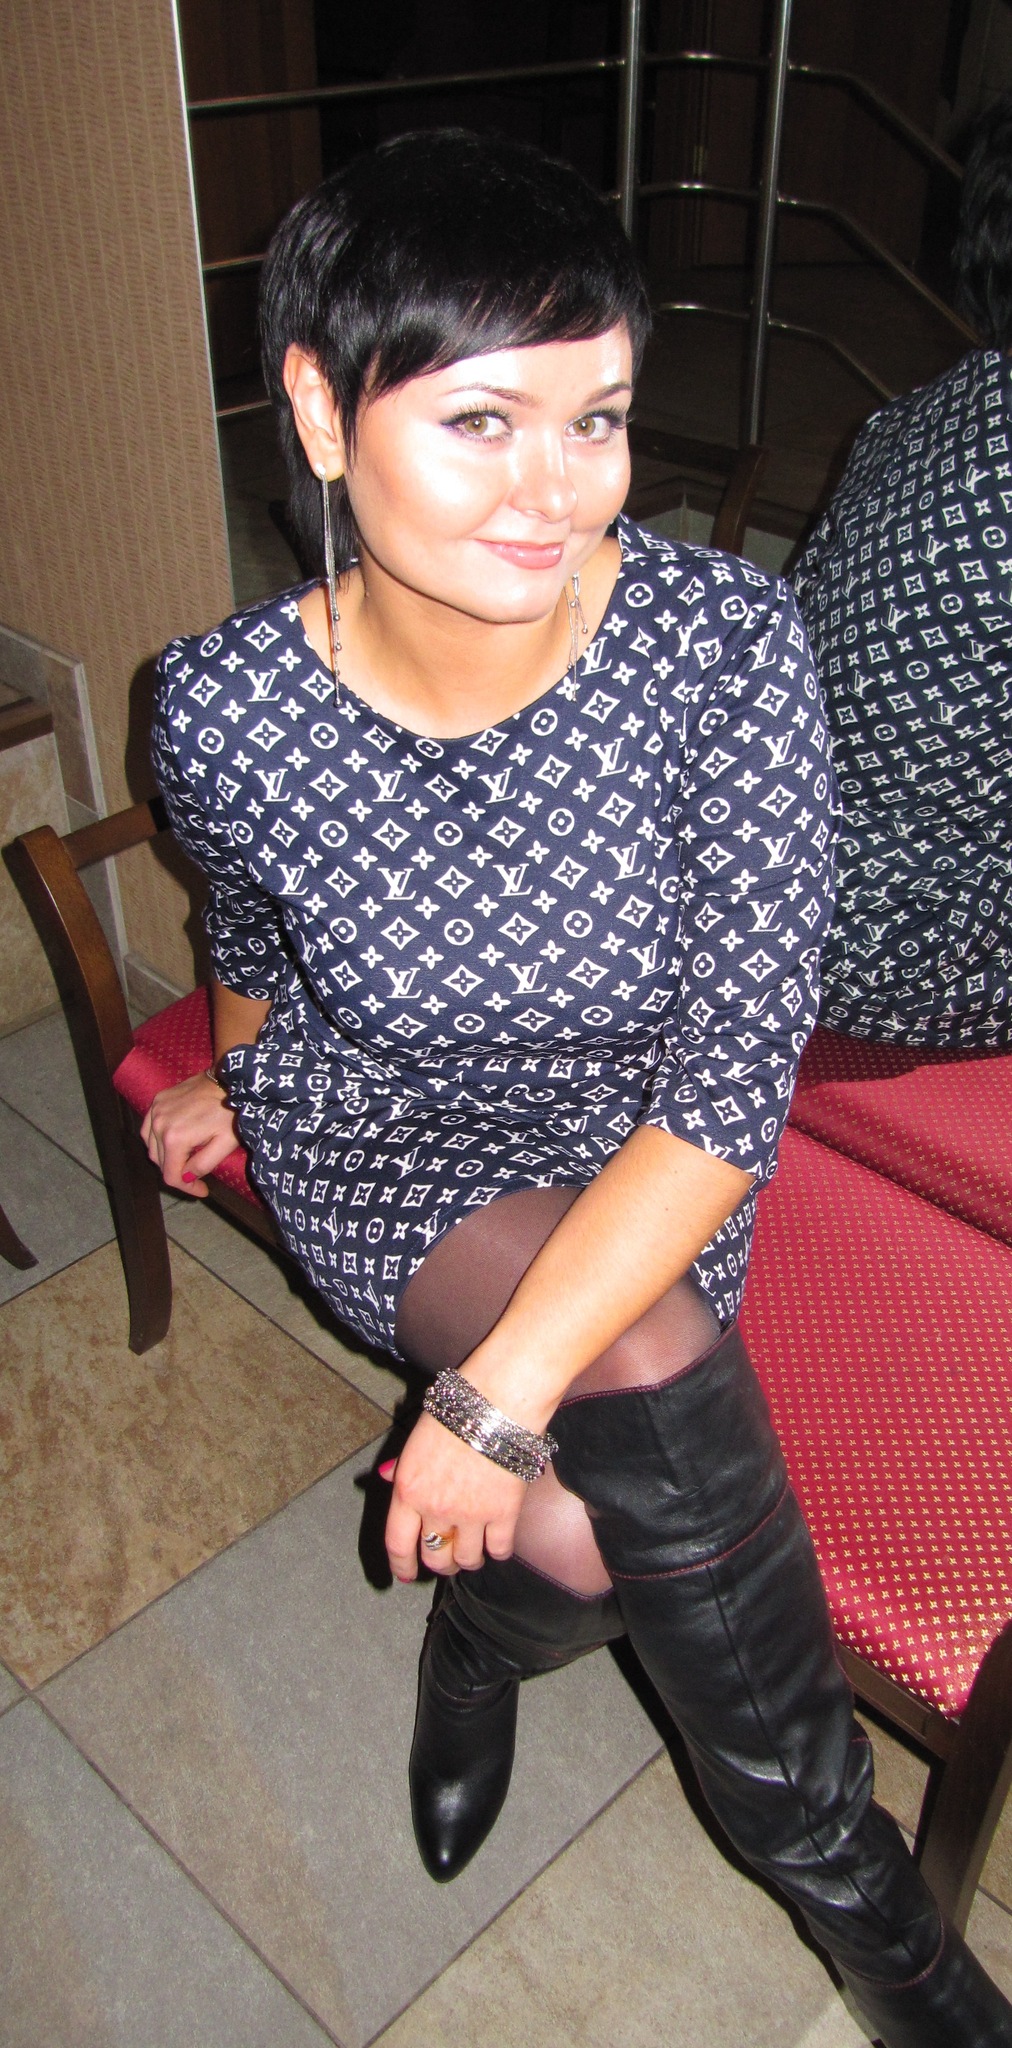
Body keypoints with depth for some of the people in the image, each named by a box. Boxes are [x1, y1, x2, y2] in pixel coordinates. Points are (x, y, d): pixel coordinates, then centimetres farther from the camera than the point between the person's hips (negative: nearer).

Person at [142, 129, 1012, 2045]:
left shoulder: (726, 642, -23)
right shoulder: (230, 707, -19)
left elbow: (737, 1074, -24)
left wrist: (503, 1396, -30)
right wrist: (235, 1080, 25)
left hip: (641, 1145, 1)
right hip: (383, 1144, 0)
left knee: (592, 1519, -22)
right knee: (654, 1384, -26)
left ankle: (481, 1621, 19)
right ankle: (844, 1864, 3)